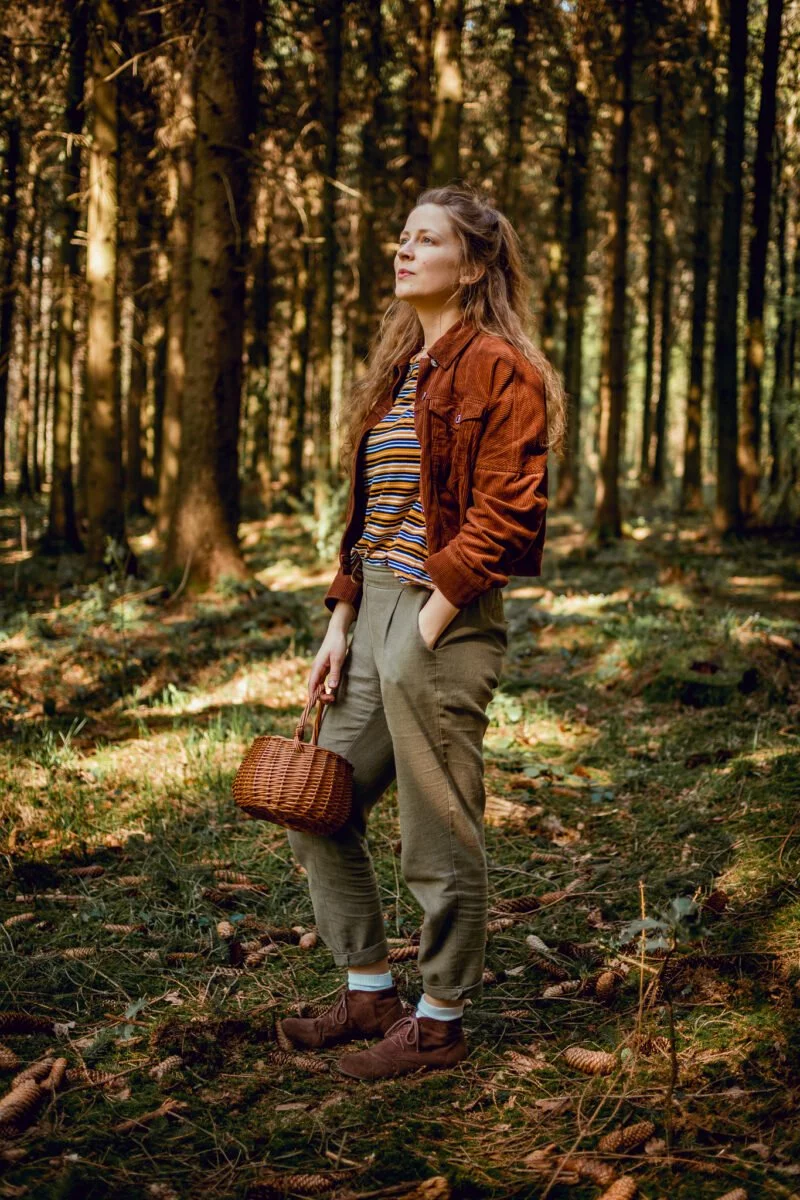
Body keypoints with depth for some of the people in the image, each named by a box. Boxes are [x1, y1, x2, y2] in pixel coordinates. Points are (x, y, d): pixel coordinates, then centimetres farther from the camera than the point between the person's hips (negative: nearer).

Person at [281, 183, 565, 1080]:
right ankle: (368, 994, 27)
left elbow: (502, 517, -16)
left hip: (444, 622, -9)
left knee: (439, 838, 1)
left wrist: (425, 629, -18)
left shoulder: (497, 368, -9)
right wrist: (342, 624, 11)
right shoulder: (398, 369, 18)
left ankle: (440, 1023, 16)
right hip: (373, 610, 9)